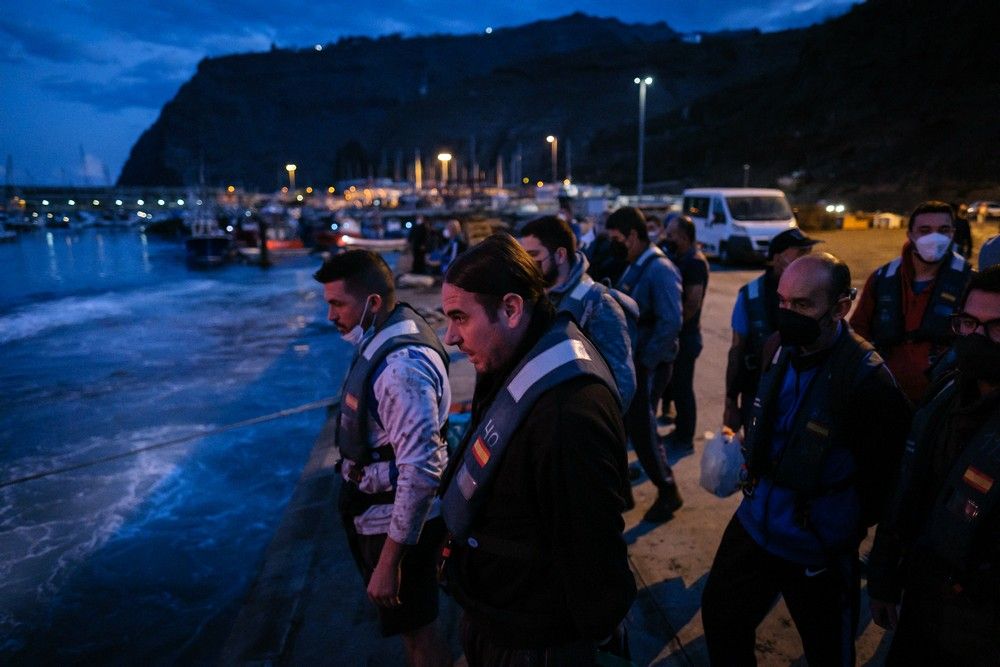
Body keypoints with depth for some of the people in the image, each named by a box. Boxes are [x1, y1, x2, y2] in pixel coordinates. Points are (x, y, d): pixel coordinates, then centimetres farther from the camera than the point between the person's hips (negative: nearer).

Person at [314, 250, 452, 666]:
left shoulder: (402, 366, -30)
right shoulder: (382, 339, -1)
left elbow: (421, 472, -31)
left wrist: (388, 563, -25)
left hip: (398, 519, -9)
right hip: (378, 509, 9)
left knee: (417, 629, 13)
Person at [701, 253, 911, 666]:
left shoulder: (867, 379, -26)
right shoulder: (779, 347, -6)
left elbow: (883, 481, -15)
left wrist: (845, 530, -4)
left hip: (818, 552, -6)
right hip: (753, 524, 6)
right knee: (719, 616, 21)